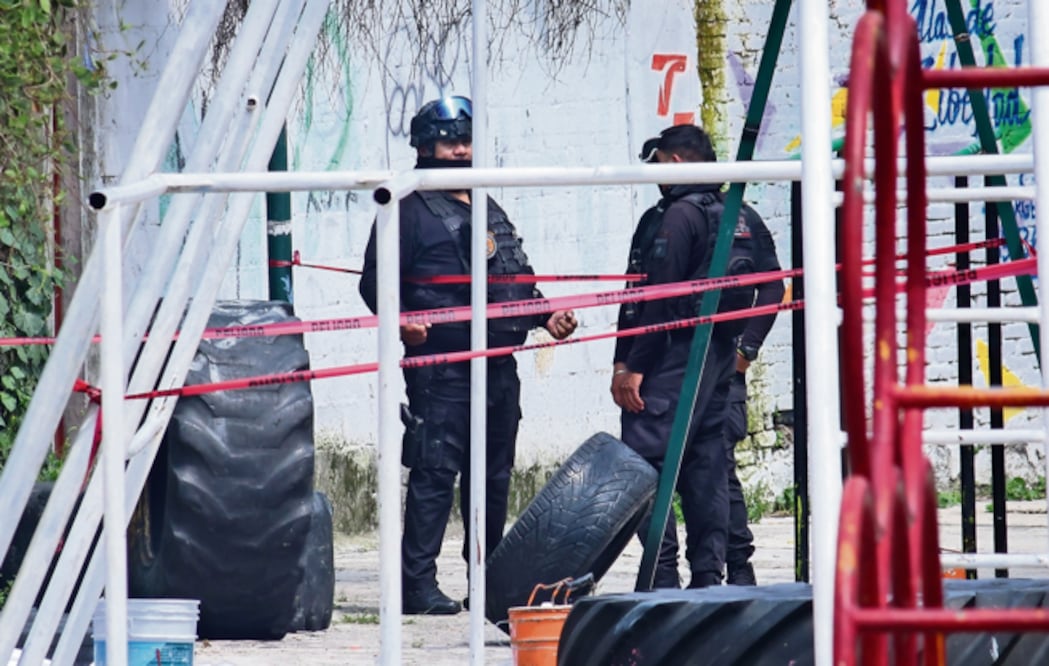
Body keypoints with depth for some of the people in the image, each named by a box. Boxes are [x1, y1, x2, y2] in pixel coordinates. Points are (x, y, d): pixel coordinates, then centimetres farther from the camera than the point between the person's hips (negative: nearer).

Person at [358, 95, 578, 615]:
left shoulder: (492, 213, 22)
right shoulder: (410, 212, 0)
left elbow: (519, 282, 28)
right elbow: (375, 282, -5)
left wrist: (547, 316, 12)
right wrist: (400, 320, -22)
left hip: (499, 367, 7)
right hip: (440, 365, -7)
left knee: (493, 476, 10)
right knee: (435, 474, -11)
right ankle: (418, 583, -11)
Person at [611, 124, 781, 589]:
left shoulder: (677, 216, -12)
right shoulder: (744, 219, 15)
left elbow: (657, 299, -16)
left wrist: (630, 365, -15)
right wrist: (746, 345, 24)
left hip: (673, 358, -9)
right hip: (720, 359, 9)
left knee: (644, 463, -9)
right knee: (706, 467, 11)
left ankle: (662, 576, -17)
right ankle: (708, 577, 9)